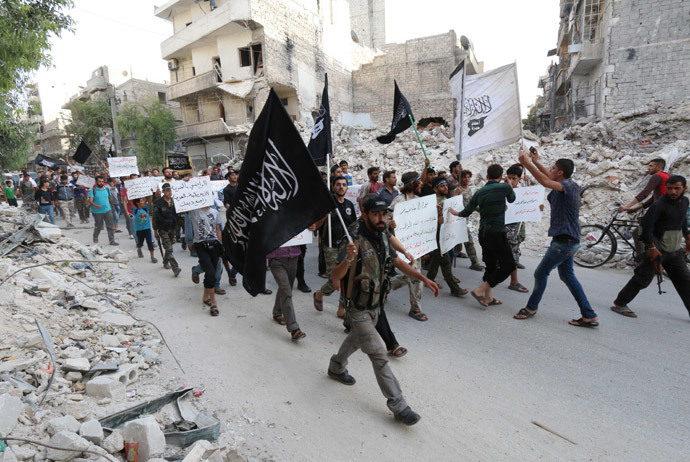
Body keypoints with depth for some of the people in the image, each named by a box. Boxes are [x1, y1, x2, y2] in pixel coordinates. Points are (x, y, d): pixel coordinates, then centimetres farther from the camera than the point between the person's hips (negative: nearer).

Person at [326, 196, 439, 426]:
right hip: (359, 310, -8)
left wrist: (424, 279, 3)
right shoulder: (355, 243, -26)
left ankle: (336, 368, 54)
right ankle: (399, 406, 8)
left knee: (356, 340, 28)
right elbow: (335, 276, -34)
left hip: (375, 306, 8)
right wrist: (348, 260, -55)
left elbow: (397, 262, 11)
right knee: (379, 357, -4)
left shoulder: (382, 239, -1)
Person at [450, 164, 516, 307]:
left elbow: (466, 212, 12)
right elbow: (512, 199, 16)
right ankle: (480, 290, -3)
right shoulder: (504, 187, -6)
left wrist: (456, 213, 34)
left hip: (483, 233, 7)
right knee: (508, 265, 2)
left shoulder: (479, 192, 7)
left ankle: (488, 297, 19)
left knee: (490, 265, 15)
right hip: (497, 232, -6)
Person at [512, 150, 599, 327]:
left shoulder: (568, 185, -18)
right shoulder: (568, 185, 9)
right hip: (568, 239, 10)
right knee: (567, 276, 16)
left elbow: (545, 182, -38)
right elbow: (549, 178, 28)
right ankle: (589, 316, 21)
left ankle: (531, 308, 19)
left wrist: (526, 163, -36)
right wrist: (535, 161, 25)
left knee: (541, 273, 2)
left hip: (564, 241, -10)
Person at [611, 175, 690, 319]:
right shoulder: (659, 205, -17)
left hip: (675, 250, 8)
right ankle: (619, 304, 0)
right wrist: (652, 247, -22)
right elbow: (646, 225, -22)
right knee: (643, 278, -7)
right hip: (658, 249, -8)